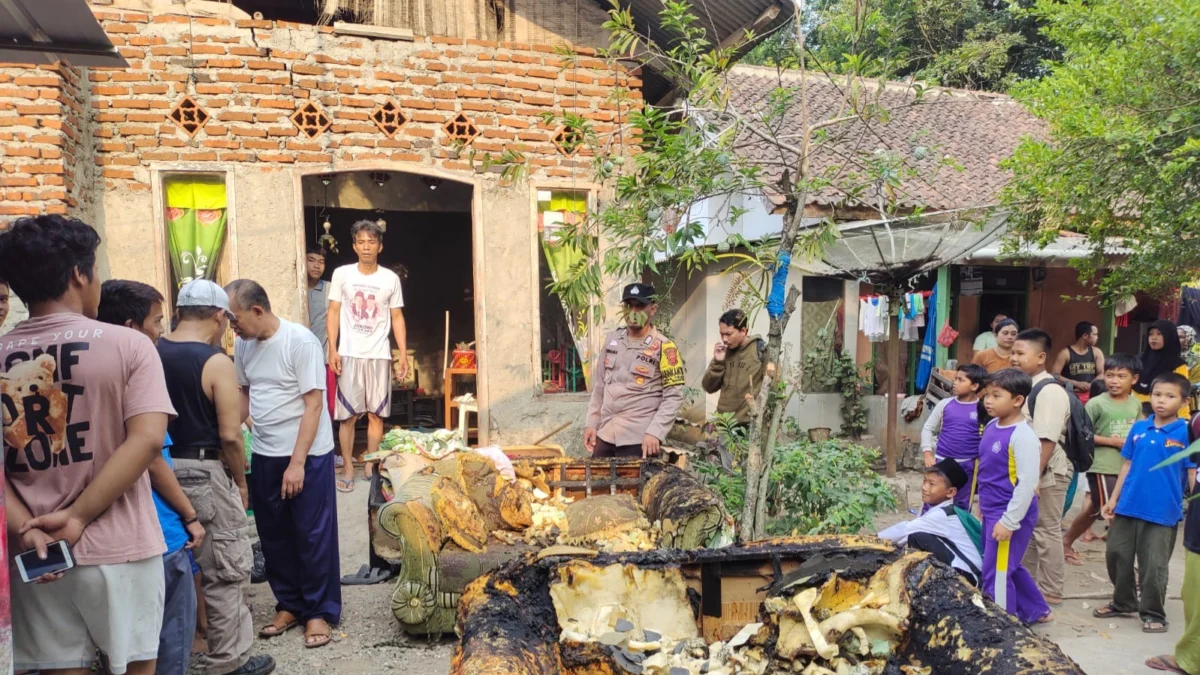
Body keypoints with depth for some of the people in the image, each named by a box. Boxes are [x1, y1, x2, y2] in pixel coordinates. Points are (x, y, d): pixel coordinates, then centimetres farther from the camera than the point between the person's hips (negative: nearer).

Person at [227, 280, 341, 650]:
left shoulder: (300, 341, -17)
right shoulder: (243, 345, 2)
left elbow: (313, 405, -17)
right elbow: (244, 394, 14)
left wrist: (297, 463, -19)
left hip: (308, 455, -6)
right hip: (263, 455, 6)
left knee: (313, 535, 3)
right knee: (273, 535, 13)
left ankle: (320, 611, 16)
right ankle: (289, 604, 29)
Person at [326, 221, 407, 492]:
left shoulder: (391, 278, 4)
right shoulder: (342, 274, 1)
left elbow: (397, 318, 6)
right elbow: (333, 313, 2)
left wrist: (403, 354, -1)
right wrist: (333, 349, -7)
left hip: (379, 356, 1)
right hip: (349, 355, -1)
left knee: (376, 415, 5)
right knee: (348, 414, 1)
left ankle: (372, 467, 16)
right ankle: (348, 469, 11)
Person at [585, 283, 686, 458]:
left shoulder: (664, 348, -8)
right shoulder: (612, 339, 9)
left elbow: (674, 396, -11)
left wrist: (655, 432, -20)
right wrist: (591, 423, 10)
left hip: (639, 440, -5)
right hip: (604, 435, 5)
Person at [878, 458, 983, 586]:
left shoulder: (941, 515, -20)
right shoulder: (940, 509, 6)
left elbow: (904, 530, -21)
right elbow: (906, 528, 5)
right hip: (957, 567, 9)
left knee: (917, 538, -22)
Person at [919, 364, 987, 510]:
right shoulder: (945, 404, -1)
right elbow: (928, 428, 5)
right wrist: (928, 454, -4)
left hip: (967, 465, -1)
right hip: (941, 461, 1)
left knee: (962, 506, 14)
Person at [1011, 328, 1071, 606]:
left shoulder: (1050, 391, -18)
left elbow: (1047, 441, -25)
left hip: (1047, 474, -9)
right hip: (1028, 471, 9)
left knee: (1047, 531, 1)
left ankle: (1050, 591, 13)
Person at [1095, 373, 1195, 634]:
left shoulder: (1186, 433, -7)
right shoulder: (1138, 428, 4)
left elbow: (1193, 473, -6)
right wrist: (1113, 499, 9)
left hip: (1162, 512, -4)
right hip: (1127, 507, 5)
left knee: (1153, 565, 3)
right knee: (1116, 555, 13)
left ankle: (1153, 613, 21)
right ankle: (1123, 603, 31)